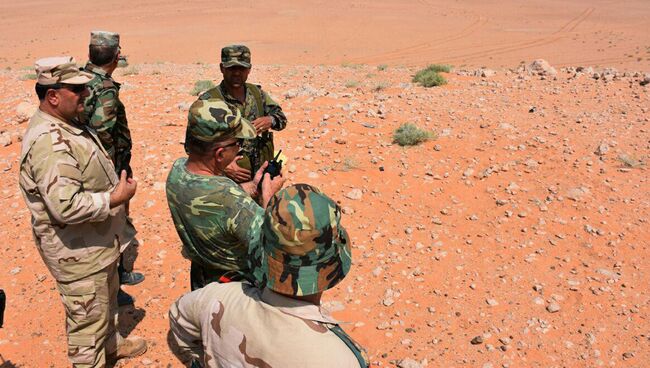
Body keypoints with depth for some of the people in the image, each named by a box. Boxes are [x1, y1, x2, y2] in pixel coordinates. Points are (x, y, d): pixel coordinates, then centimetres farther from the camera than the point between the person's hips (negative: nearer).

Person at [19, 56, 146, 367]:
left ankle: (111, 343, 53)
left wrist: (115, 187, 11)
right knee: (87, 320, 7)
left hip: (98, 240, 11)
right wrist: (116, 198, -25)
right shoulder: (49, 142, -29)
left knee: (107, 298, 30)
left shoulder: (66, 124, 5)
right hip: (77, 251, -11)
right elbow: (66, 205, -35)